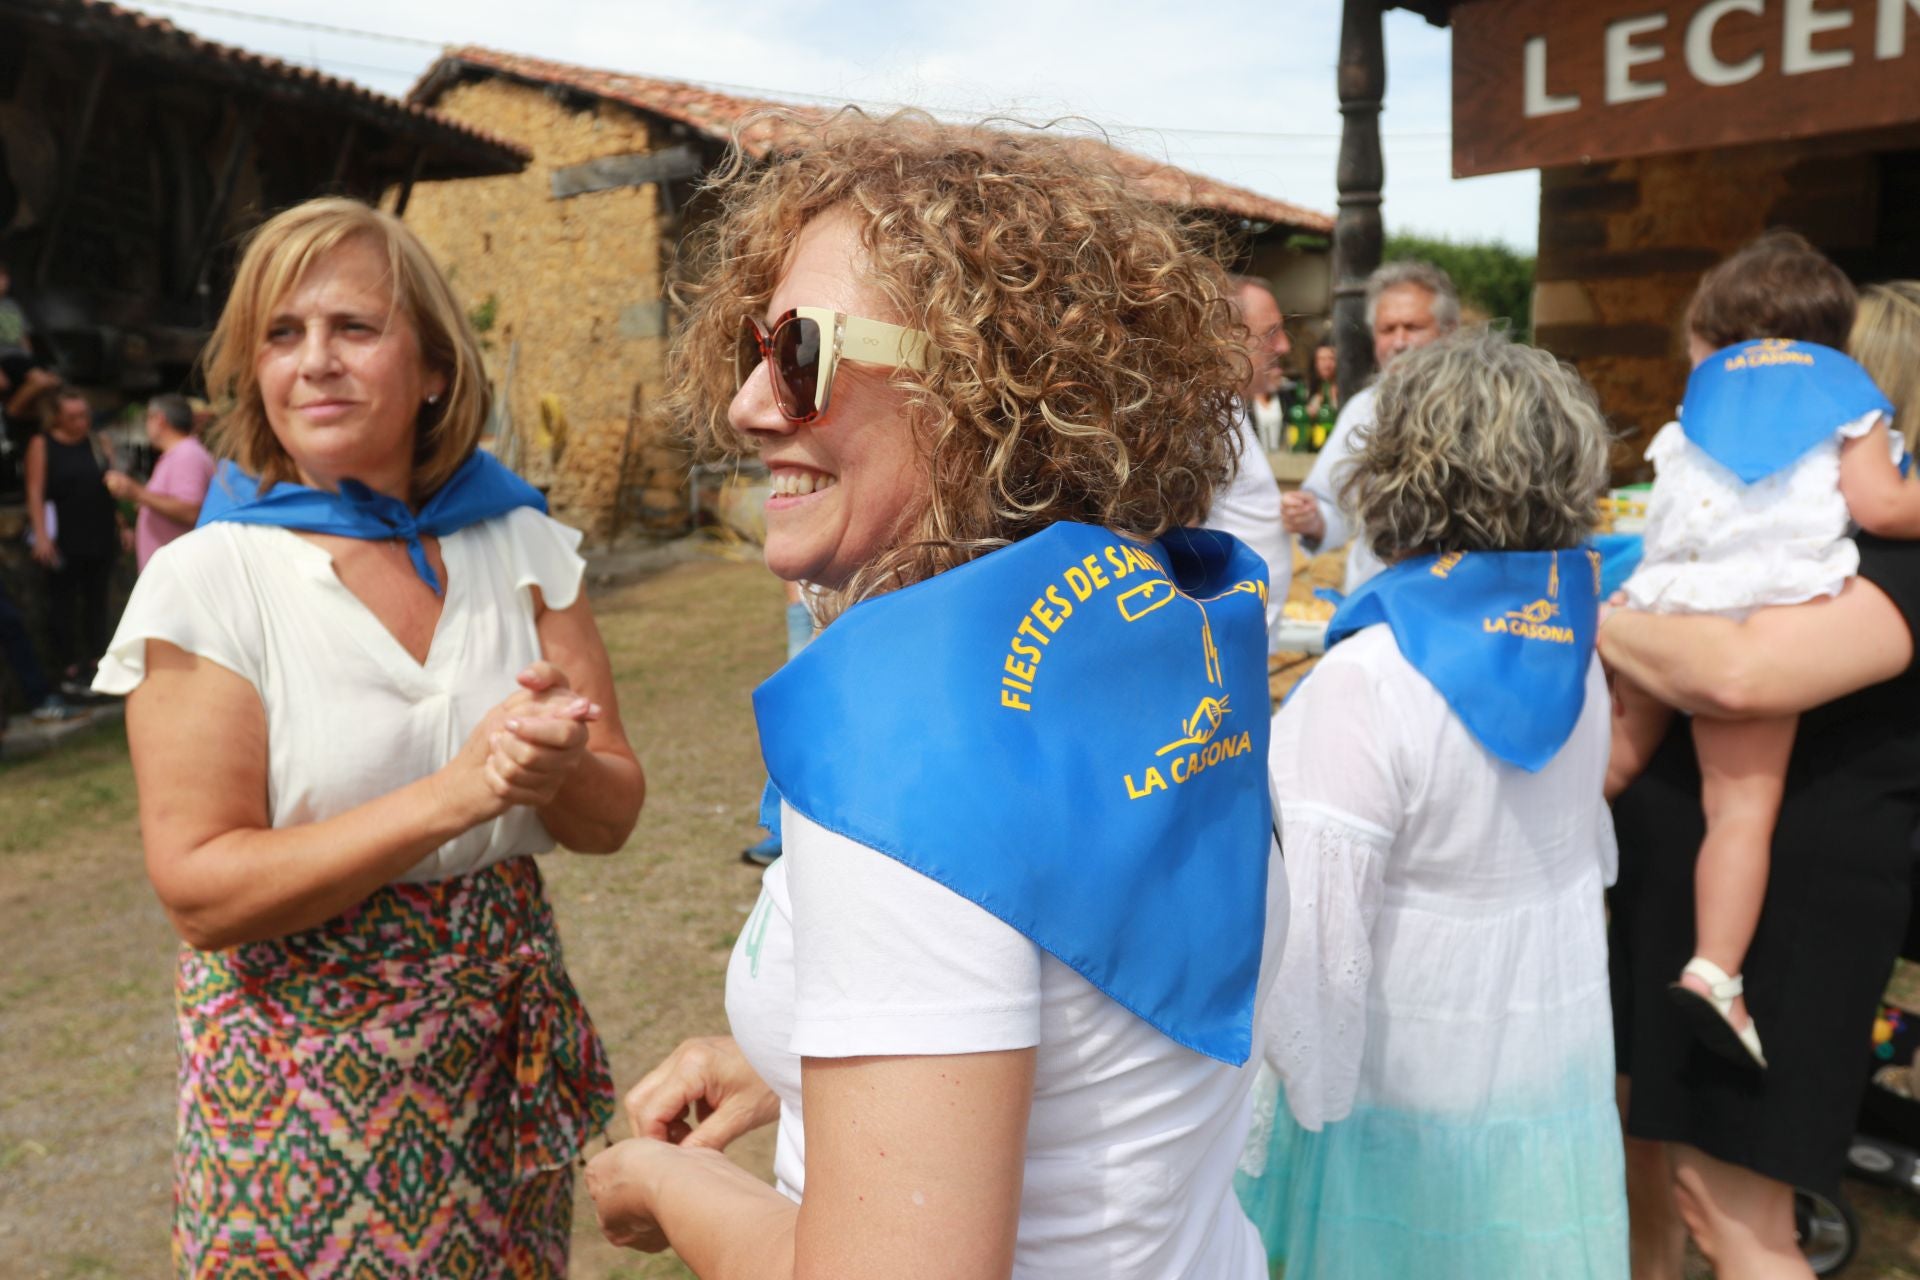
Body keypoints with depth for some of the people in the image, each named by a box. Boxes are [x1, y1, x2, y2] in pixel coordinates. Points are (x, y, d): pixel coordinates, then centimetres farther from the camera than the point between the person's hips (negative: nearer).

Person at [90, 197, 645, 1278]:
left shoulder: (522, 544, -3)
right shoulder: (208, 579, -11)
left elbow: (613, 816, -2)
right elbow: (200, 888, -16)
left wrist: (558, 772, -25)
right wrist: (454, 792, -27)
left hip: (508, 1049, 3)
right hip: (301, 1063, -3)